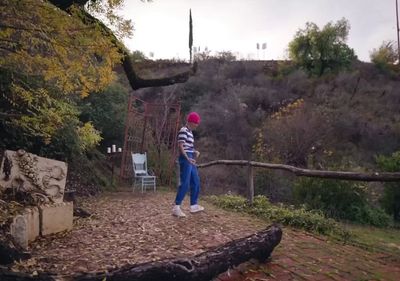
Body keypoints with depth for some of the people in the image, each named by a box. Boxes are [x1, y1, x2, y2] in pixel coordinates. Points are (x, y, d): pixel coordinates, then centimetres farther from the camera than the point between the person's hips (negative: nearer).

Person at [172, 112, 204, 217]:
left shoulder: (190, 132, 18)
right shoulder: (183, 131, -12)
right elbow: (181, 146, -19)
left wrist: (195, 152, 7)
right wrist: (187, 158, -27)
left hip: (190, 159, 10)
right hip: (185, 159, -10)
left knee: (196, 182, 14)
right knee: (185, 184, -10)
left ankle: (194, 205, 25)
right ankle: (176, 208, -6)